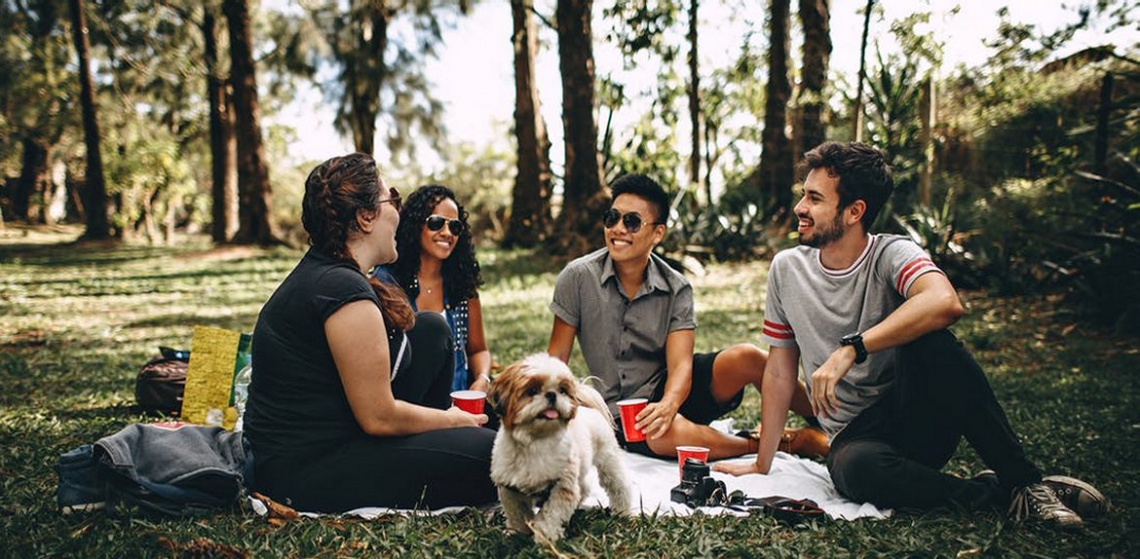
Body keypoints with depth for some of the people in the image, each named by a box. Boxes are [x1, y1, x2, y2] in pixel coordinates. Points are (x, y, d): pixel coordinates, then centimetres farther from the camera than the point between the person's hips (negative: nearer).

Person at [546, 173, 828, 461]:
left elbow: (680, 364, -15)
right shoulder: (578, 277, -9)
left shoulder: (676, 289, -6)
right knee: (668, 434, -37)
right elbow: (557, 357, -4)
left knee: (746, 357, -25)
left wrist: (667, 405, -37)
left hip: (671, 389, 2)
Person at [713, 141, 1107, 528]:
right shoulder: (787, 269, 3)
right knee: (856, 469, -36)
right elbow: (780, 370, 7)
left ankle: (1023, 481, -18)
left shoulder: (892, 255, -9)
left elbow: (945, 303, -33)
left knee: (929, 341, -32)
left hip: (919, 421, -1)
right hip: (856, 436, 2)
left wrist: (850, 349, -36)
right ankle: (999, 495, -13)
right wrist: (762, 464, 7)